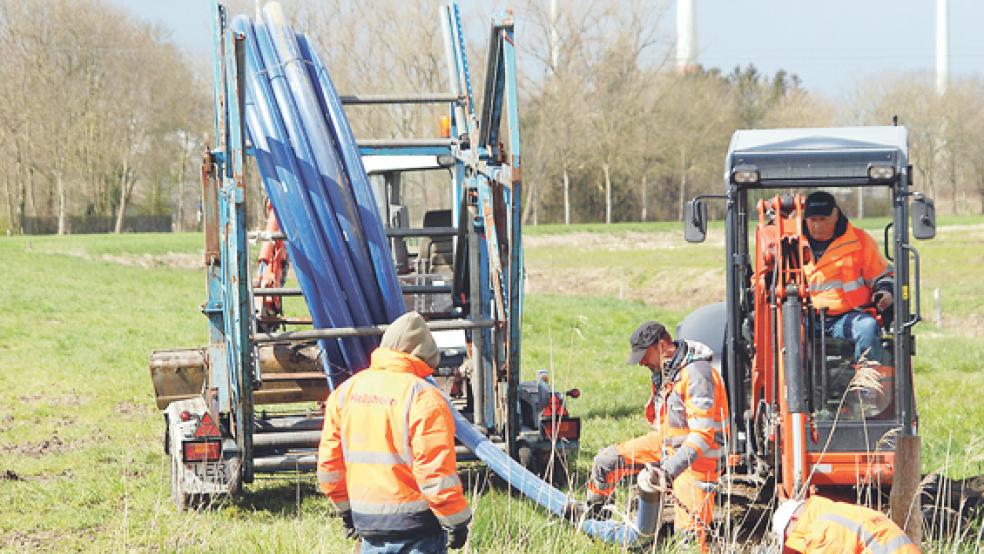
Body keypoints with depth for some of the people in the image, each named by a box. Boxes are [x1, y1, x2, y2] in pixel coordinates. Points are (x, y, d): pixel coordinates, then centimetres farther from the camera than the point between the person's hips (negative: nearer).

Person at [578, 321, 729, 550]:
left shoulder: (696, 374, -24)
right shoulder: (664, 369, 5)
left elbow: (703, 433, -28)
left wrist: (674, 466, -34)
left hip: (696, 455, -9)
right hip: (666, 443, 9)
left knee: (689, 530, -14)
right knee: (607, 460, 6)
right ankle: (589, 512, 25)